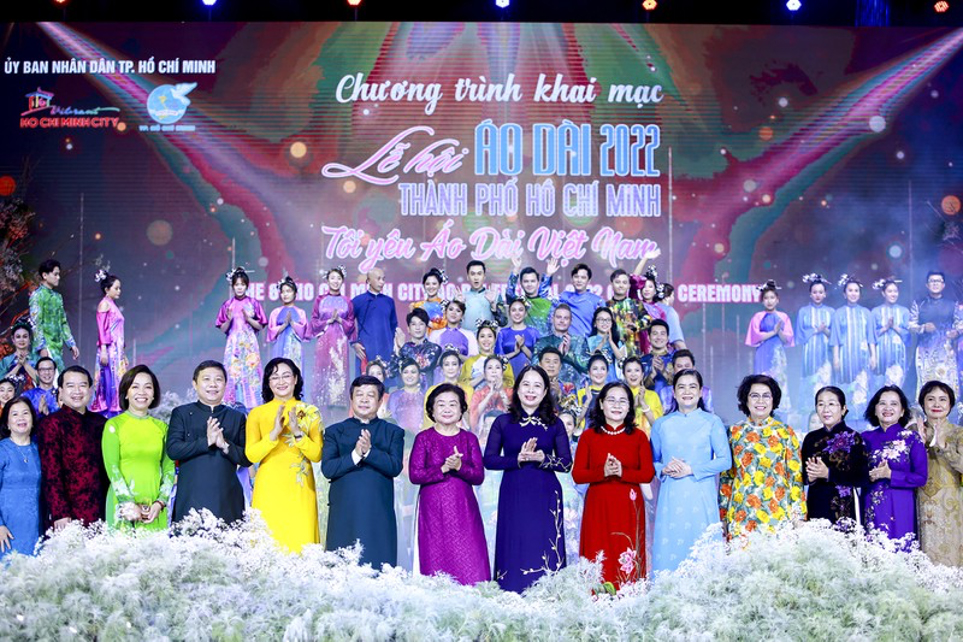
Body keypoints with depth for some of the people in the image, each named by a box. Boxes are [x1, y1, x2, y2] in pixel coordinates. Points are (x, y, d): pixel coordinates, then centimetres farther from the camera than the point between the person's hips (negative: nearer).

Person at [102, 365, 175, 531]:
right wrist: (129, 504, -13)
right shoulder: (114, 425, 2)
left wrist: (160, 503, -6)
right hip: (123, 506, -3)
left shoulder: (162, 427, 11)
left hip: (155, 508, 3)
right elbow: (111, 467, -5)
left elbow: (169, 468, 8)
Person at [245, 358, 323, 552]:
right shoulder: (257, 413, 7)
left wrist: (297, 432, -13)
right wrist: (274, 433, -15)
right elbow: (251, 455, -3)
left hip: (300, 490, 1)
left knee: (301, 542, -5)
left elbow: (317, 455, 1)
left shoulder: (310, 412, 8)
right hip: (269, 487, 0)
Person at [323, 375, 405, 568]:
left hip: (379, 514, 0)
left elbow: (395, 467, -2)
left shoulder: (393, 432, 13)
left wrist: (369, 451, -16)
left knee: (378, 570, -5)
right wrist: (355, 455, -14)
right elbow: (327, 468, 0)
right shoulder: (335, 431, 13)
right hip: (344, 513, 0)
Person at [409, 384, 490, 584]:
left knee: (470, 565, -4)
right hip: (433, 510, -2)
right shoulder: (424, 438, 3)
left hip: (464, 509, 2)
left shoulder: (469, 439, 9)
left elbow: (479, 476, 1)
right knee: (436, 563, -3)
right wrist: (443, 468, -15)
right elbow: (415, 474, -6)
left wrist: (459, 466, -16)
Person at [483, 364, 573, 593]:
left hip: (545, 496, 0)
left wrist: (543, 458, -14)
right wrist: (518, 459, -13)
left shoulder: (554, 424, 6)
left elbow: (567, 463, 4)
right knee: (514, 551, -1)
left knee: (545, 552, -1)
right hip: (513, 495, 0)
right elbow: (489, 460, 1)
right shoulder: (503, 422, 5)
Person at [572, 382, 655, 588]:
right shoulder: (588, 436, 6)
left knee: (627, 564, -3)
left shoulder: (639, 437, 7)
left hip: (629, 507, 0)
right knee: (598, 563, -2)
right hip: (598, 507, 0)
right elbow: (577, 475, 0)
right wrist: (603, 472, -16)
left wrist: (622, 472, -15)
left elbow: (648, 474, 0)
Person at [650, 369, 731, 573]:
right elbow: (651, 461, 13)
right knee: (668, 552, -2)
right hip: (671, 500, 2)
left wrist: (691, 470, -10)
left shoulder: (712, 422, 5)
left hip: (701, 498, -2)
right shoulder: (661, 424, 11)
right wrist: (664, 470, -8)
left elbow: (725, 460, -2)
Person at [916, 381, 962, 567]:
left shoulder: (957, 433, 3)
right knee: (925, 555, 0)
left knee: (948, 553, -2)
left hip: (949, 504, -1)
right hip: (921, 502, 1)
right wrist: (920, 444, -10)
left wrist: (943, 445, -19)